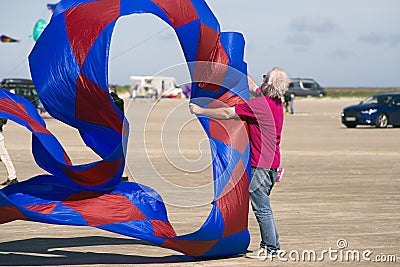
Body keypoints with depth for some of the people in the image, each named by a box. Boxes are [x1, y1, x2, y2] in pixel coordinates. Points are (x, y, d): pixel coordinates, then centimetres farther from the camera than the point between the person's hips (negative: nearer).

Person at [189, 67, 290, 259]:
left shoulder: (259, 104, -20)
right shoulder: (275, 102, 8)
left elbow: (228, 114, -17)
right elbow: (253, 88, 28)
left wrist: (200, 111, -8)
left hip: (261, 164, -10)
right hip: (271, 162, 10)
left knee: (262, 207, -2)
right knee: (262, 206, 18)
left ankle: (269, 248, 2)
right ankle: (272, 244, 23)